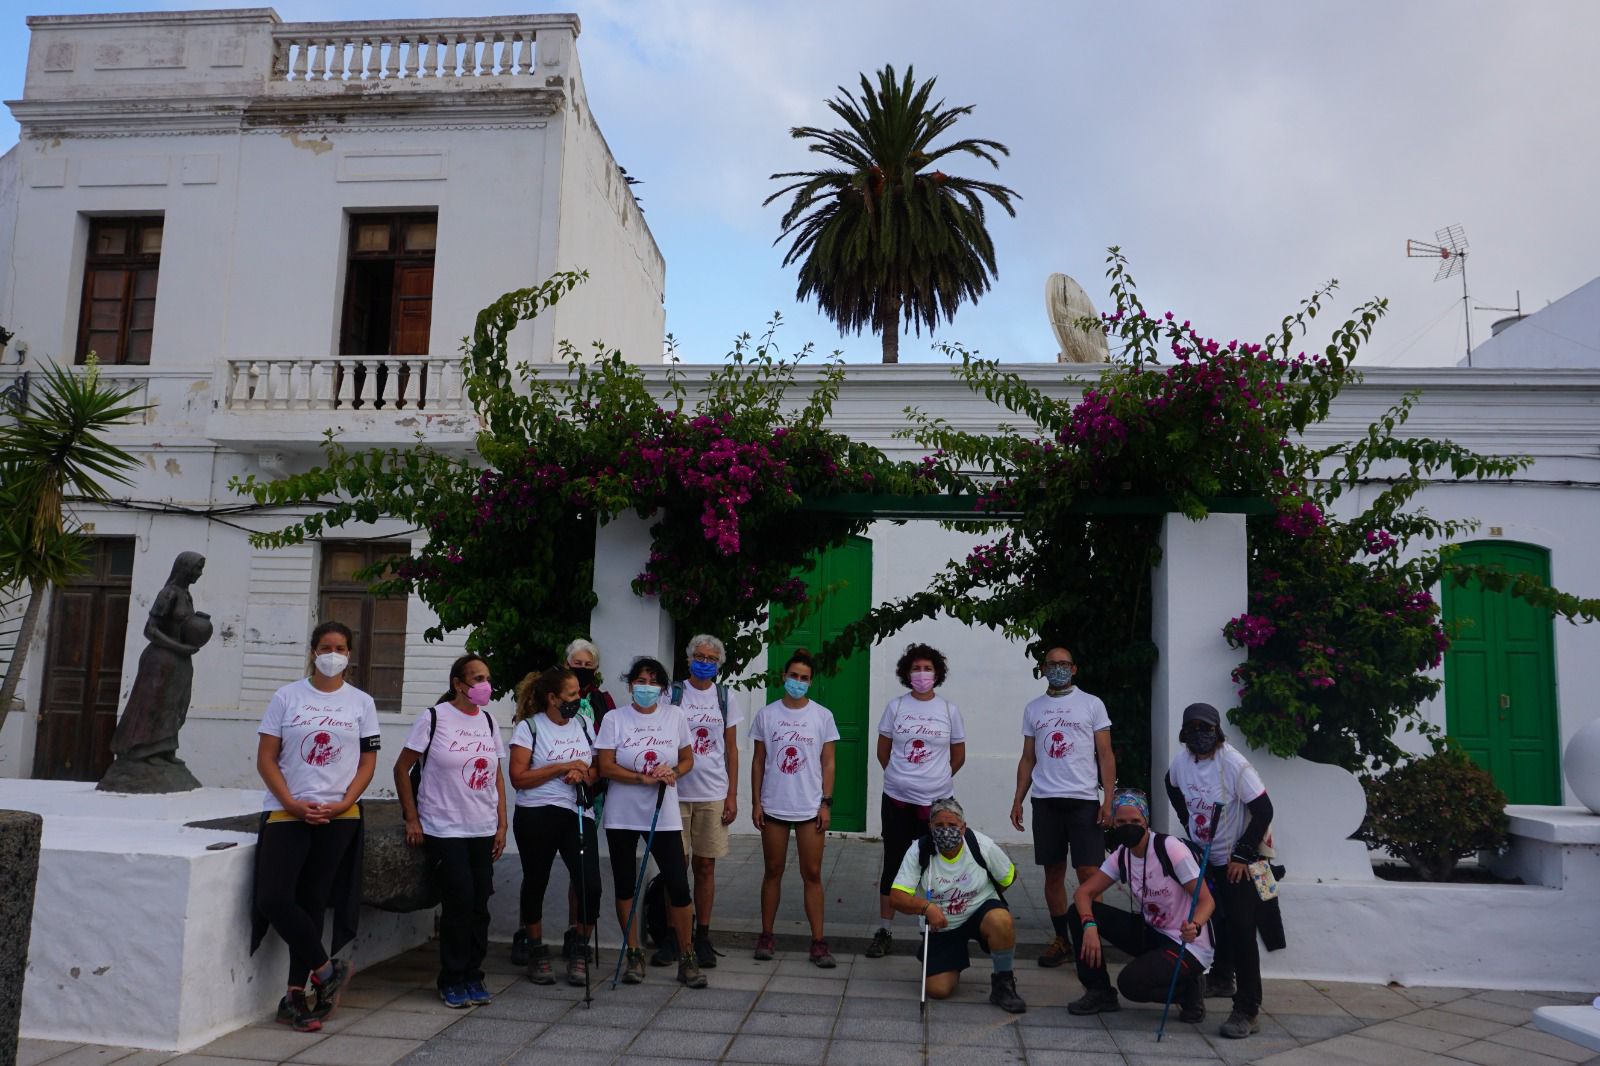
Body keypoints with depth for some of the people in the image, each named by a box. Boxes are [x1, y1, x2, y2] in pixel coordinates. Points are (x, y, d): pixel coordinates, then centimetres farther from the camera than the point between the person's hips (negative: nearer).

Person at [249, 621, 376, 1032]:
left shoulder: (361, 702, 6)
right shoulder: (287, 697, 4)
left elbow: (368, 763, 6)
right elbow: (266, 758, 2)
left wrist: (343, 803, -9)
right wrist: (292, 803, -10)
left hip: (338, 816, 0)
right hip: (286, 812, 0)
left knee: (312, 903, 4)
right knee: (273, 898, -13)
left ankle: (296, 997, 15)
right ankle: (327, 970, 5)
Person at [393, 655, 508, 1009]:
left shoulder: (488, 721, 9)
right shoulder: (434, 718, -6)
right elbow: (402, 768, -3)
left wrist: (501, 825, 9)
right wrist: (412, 820, -6)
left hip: (483, 831, 5)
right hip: (444, 830, -5)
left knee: (479, 905, 5)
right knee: (459, 903, -7)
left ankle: (472, 977, 19)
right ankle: (452, 982, 10)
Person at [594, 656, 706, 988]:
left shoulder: (674, 716, 3)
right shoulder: (614, 718, -3)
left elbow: (687, 759, 10)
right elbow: (606, 767, -8)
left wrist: (673, 773, -12)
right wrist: (644, 778, -18)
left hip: (664, 815, 1)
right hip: (623, 815, 0)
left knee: (679, 885, -3)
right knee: (625, 886, 8)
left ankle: (686, 958, 10)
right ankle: (634, 955, 22)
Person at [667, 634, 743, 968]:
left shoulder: (725, 698, 8)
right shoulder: (672, 694, 3)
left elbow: (732, 750, 9)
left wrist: (732, 796, 3)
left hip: (713, 793, 1)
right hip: (676, 791, -1)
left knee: (705, 866, 5)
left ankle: (703, 936, 15)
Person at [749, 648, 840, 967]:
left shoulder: (823, 716, 0)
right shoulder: (766, 715, 2)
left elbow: (828, 763, 2)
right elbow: (758, 761, 5)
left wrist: (826, 803, -4)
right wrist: (755, 803, 1)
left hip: (810, 808, -1)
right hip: (773, 807, 1)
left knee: (812, 874, 2)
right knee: (772, 871, 10)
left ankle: (819, 942, 7)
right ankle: (766, 936, 20)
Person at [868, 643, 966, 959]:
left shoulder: (949, 710, 0)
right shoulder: (896, 706, 0)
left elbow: (958, 755, 10)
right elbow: (883, 751, 10)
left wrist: (938, 779, 11)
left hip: (937, 802, 0)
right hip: (897, 800, 0)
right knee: (893, 863, 5)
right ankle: (884, 931, 14)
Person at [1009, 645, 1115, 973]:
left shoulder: (1092, 704, 3)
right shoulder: (1033, 709, 12)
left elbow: (1105, 755, 1)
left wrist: (1108, 800, -8)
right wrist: (1017, 800, 7)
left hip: (1083, 800, -3)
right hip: (1045, 801, 3)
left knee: (1089, 873, -7)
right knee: (1054, 873, 8)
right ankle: (1062, 940, 18)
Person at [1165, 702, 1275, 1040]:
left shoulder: (1234, 764, -24)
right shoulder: (1181, 761, -5)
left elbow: (1264, 811, -21)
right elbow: (1174, 788, 19)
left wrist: (1243, 855, -18)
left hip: (1237, 861, -6)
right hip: (1203, 855, 6)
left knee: (1241, 929, -10)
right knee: (1218, 920, 19)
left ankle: (1247, 1011, -6)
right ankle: (1221, 979, 41)